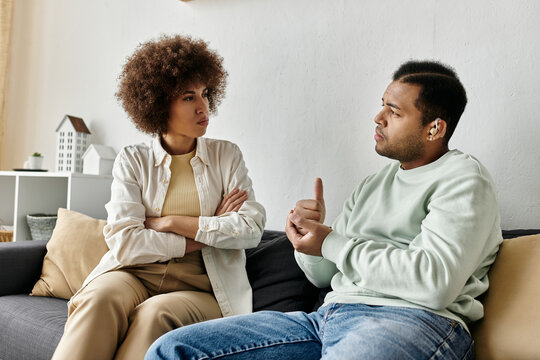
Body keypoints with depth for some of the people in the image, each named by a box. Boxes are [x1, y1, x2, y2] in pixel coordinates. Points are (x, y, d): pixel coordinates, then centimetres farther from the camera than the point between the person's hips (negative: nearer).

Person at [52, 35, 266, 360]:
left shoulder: (227, 156, 9)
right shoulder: (133, 160, 6)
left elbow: (252, 228, -4)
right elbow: (123, 241, -7)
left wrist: (172, 223, -7)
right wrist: (202, 238, -8)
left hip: (200, 288, 0)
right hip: (135, 274, 1)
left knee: (156, 312, -33)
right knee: (99, 297, -33)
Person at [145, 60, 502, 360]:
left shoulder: (462, 178, 2)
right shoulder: (374, 183, 25)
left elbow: (436, 283, -16)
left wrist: (331, 244, -8)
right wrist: (310, 231, 2)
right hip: (329, 316, 8)